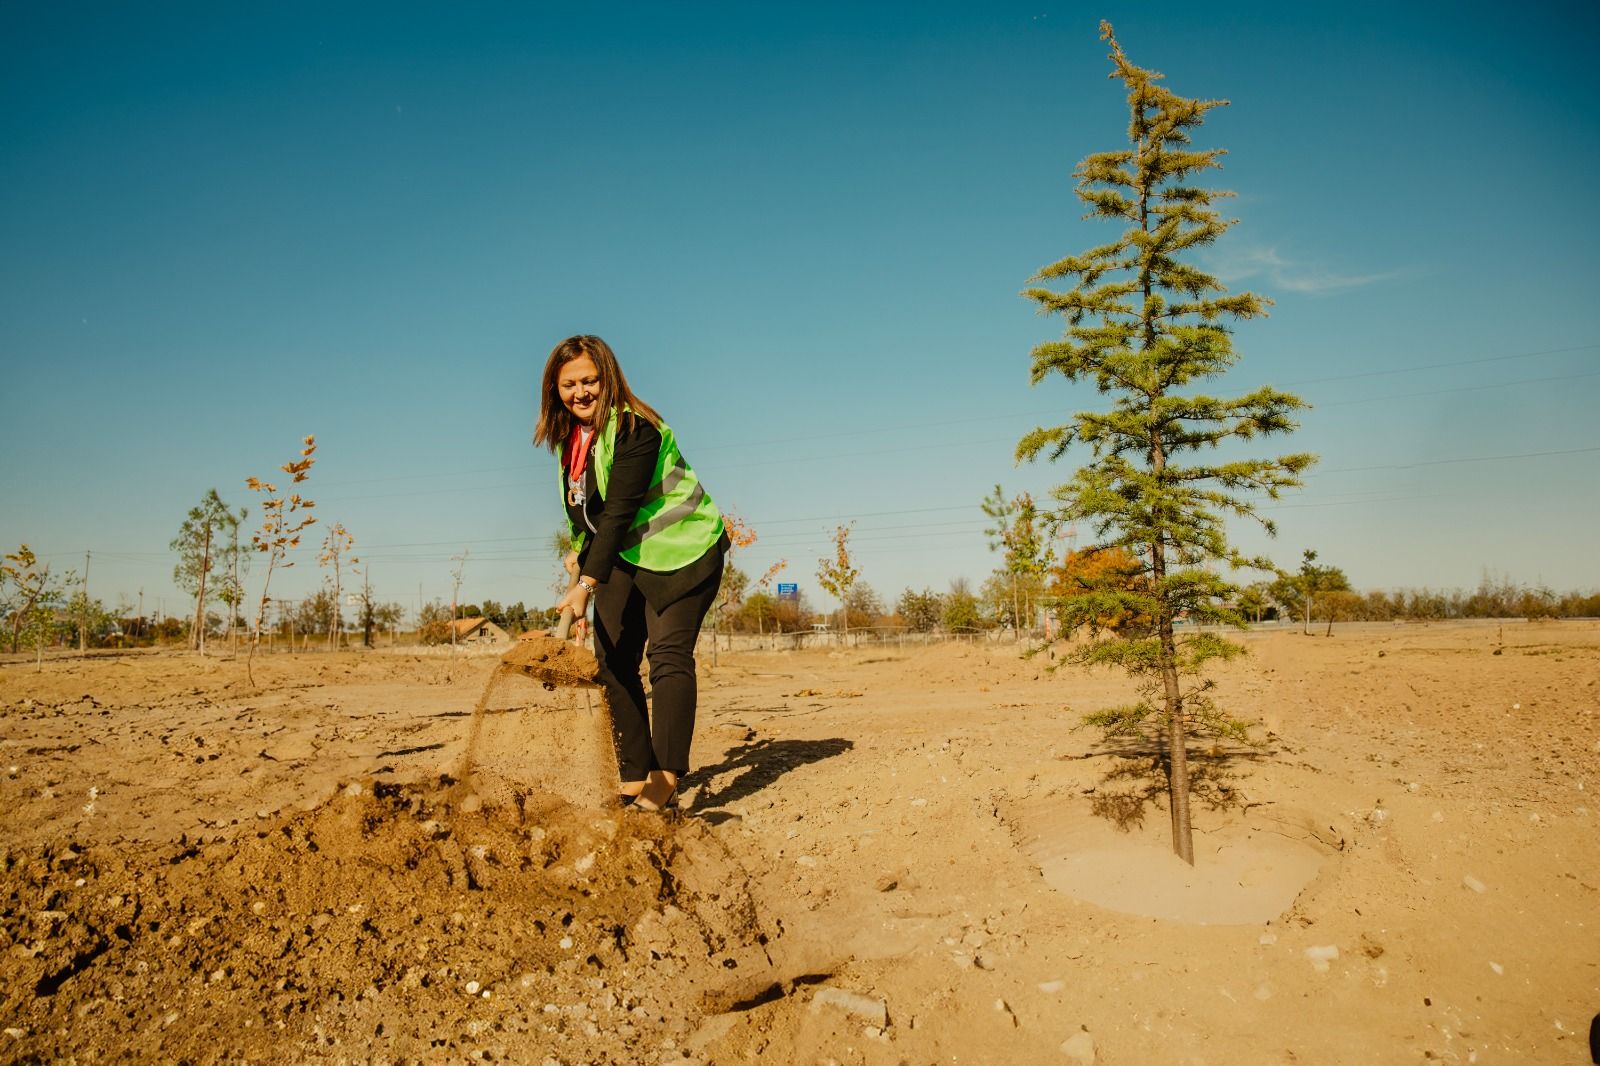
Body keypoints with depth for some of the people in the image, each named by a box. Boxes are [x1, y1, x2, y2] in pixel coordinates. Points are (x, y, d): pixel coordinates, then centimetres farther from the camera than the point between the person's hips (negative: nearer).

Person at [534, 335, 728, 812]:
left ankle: (666, 779, -20)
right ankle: (635, 777, 5)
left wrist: (586, 583, -35)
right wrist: (581, 553, 5)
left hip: (680, 549, -8)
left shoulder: (635, 429, -22)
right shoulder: (568, 436, 4)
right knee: (613, 660, 1)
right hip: (621, 554, 8)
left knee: (669, 653, -17)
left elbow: (620, 511, -30)